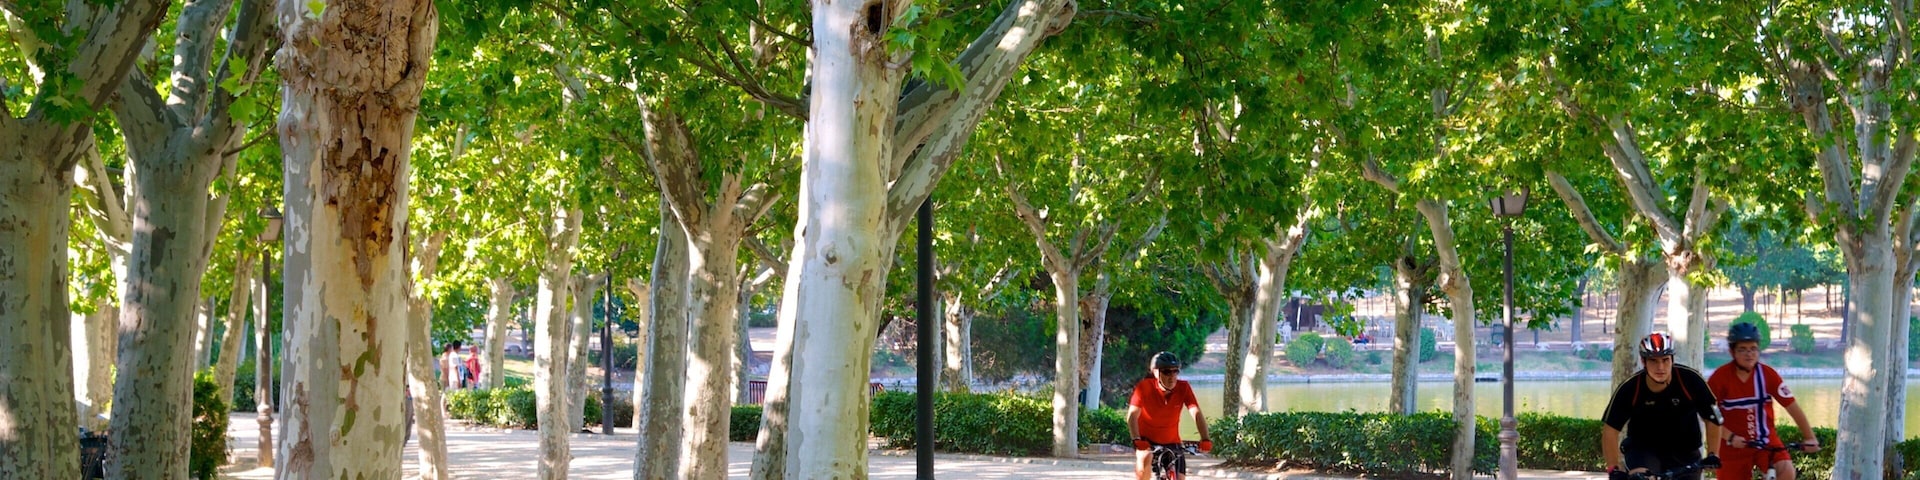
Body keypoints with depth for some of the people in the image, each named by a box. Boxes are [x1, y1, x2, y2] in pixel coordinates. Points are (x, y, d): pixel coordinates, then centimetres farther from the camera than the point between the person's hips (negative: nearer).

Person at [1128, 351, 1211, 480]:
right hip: (1147, 440, -3)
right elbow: (1133, 414, -30)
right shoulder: (1145, 387, -22)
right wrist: (1137, 439, -47)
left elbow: (1196, 413, -24)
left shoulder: (1183, 388, -17)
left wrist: (1205, 439, -39)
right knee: (1145, 458, -34)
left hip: (1171, 442, 3)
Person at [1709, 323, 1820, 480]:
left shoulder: (1768, 374, -9)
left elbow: (1792, 406, -6)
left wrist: (1809, 437, -9)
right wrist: (1730, 437, -26)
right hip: (1735, 445, -1)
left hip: (1766, 441, 1)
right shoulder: (1720, 377, -15)